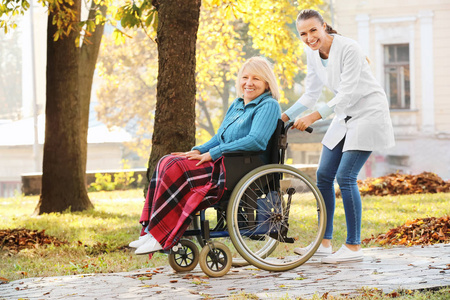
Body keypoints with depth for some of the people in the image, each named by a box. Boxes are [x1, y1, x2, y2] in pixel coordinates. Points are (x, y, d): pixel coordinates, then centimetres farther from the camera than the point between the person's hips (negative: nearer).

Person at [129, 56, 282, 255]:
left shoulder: (268, 106, -7)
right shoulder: (237, 104, 21)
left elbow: (256, 141, -21)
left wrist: (212, 154, -19)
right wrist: (199, 150, 3)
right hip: (222, 164, 9)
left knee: (176, 170, -23)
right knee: (167, 163, -9)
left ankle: (160, 236, -20)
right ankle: (150, 232, -16)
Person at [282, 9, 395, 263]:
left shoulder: (348, 49, -23)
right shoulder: (313, 53, 1)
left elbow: (348, 94, -25)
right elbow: (311, 94, 9)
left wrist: (314, 117, -30)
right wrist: (284, 117, -2)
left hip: (369, 113, -8)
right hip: (345, 116, 8)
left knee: (345, 176, -15)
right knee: (324, 175, 4)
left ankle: (354, 247, -8)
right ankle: (325, 242, 12)